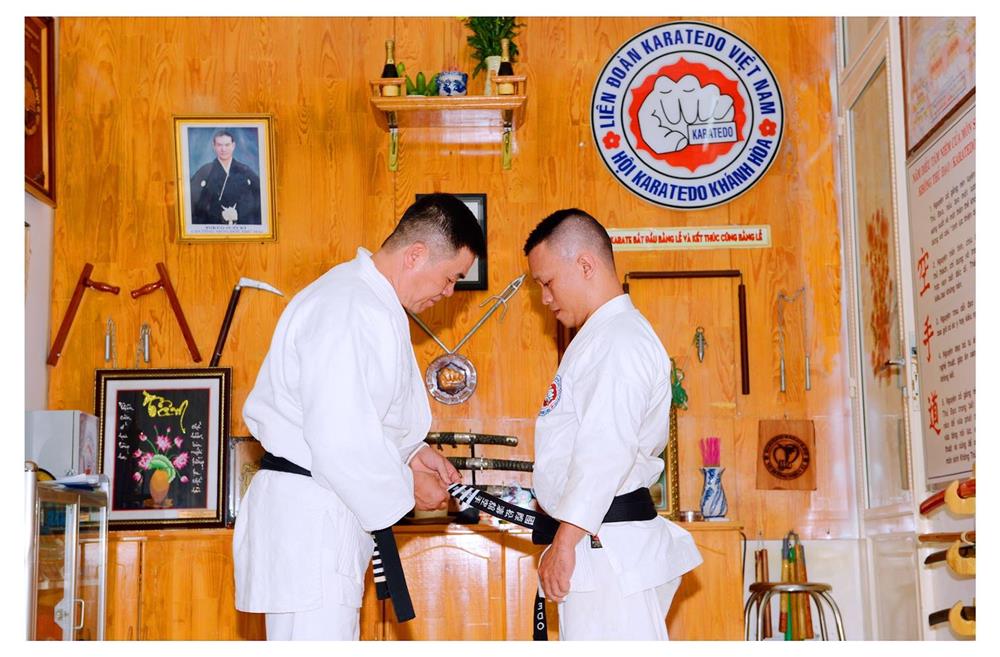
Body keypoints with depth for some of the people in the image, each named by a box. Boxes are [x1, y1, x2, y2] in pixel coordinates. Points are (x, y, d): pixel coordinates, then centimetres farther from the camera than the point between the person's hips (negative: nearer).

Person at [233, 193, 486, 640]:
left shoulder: (362, 295, 15)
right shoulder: (354, 311, -20)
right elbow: (341, 439, -25)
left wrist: (411, 452, 13)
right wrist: (406, 489, -11)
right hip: (310, 518, -11)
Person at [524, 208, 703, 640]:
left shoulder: (618, 340, -13)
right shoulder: (602, 336, 20)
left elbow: (606, 450, -23)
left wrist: (566, 540, -23)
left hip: (611, 551, -11)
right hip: (601, 548, 11)